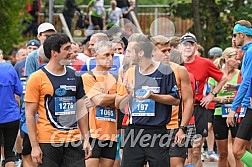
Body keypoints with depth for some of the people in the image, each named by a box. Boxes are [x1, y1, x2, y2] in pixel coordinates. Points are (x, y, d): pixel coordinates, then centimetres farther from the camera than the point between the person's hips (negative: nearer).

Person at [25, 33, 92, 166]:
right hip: (48, 143, -4)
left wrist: (86, 139, 11)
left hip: (74, 142, 5)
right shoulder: (37, 78, -4)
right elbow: (30, 114, -5)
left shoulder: (75, 76, 12)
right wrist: (34, 146, -10)